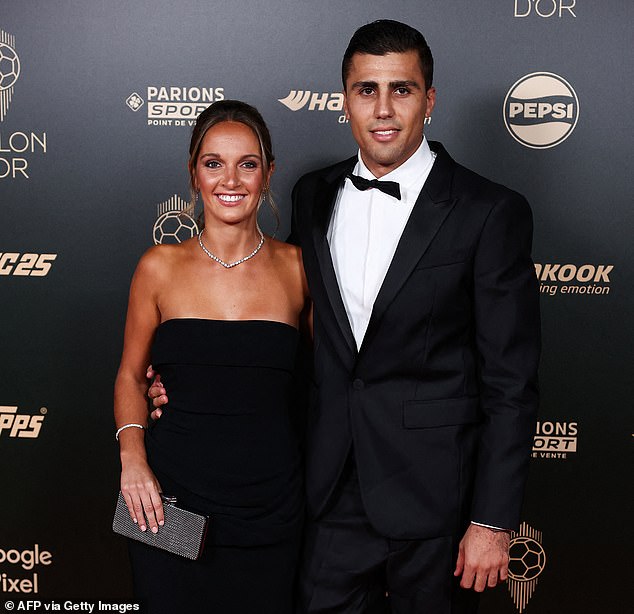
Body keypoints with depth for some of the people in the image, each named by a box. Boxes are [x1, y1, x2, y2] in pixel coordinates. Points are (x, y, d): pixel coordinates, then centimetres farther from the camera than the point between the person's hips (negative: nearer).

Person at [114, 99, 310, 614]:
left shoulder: (297, 267, 0)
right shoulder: (160, 267, -1)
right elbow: (131, 375, 8)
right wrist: (132, 456, -8)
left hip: (271, 507, 1)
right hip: (170, 501, 0)